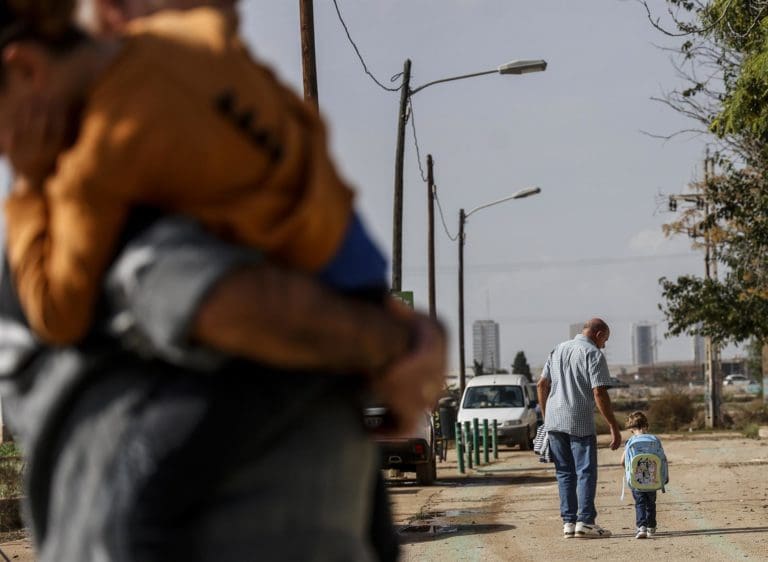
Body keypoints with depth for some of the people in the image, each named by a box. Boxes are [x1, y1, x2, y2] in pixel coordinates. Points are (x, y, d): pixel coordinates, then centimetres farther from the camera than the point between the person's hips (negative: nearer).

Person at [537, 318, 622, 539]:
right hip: (580, 422, -6)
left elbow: (541, 385, 15)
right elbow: (599, 392, -14)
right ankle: (585, 521, -7)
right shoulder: (593, 354, -6)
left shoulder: (558, 350, 15)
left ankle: (569, 522, 9)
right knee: (586, 472, -2)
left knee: (564, 473, 10)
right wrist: (614, 427, -11)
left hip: (554, 421, 6)